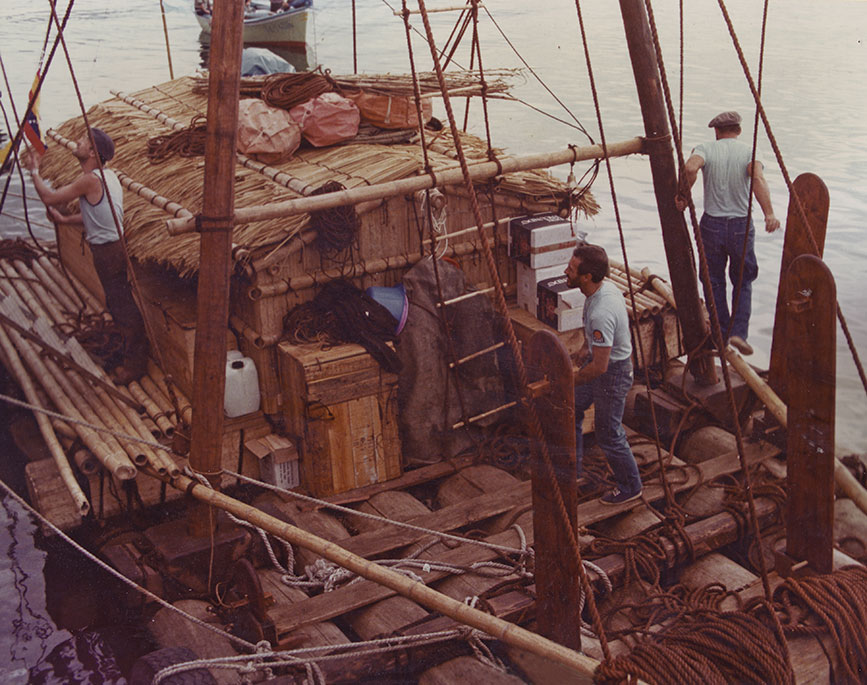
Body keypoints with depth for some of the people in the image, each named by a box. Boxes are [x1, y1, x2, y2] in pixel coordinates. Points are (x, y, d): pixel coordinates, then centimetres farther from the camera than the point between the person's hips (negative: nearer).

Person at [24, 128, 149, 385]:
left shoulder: (90, 180, -22)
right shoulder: (107, 175, 9)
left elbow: (50, 198, -16)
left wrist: (34, 171, -2)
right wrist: (64, 219, 14)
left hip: (108, 252, -10)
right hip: (114, 246, 10)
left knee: (122, 308, -2)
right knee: (120, 304, 19)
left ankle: (135, 364, 7)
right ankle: (133, 355, 31)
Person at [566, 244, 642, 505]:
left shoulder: (602, 312, -37)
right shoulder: (604, 287, -7)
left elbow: (599, 367, -31)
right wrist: (585, 346, 24)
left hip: (613, 372, -10)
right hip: (600, 358, 10)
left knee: (608, 434, 7)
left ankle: (630, 487, 28)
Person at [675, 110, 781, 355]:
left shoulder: (706, 149, -1)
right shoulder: (748, 151, -1)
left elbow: (690, 168, -24)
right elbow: (757, 178, -21)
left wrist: (683, 195, -8)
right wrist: (769, 213, -30)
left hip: (712, 224, 0)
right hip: (741, 225, 0)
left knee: (714, 282, 12)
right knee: (743, 282, 15)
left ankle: (721, 335, 17)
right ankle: (738, 332, 3)